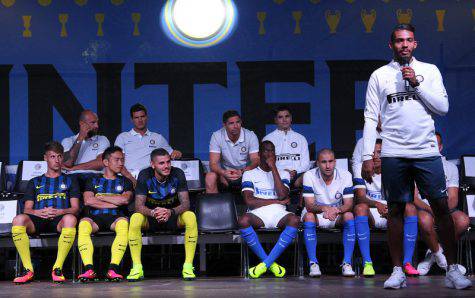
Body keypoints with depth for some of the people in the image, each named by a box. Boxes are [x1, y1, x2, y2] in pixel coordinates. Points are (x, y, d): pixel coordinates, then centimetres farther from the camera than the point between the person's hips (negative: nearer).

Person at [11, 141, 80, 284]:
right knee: (18, 220, -35)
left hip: (59, 220, -1)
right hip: (37, 219, 1)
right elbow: (27, 209, 16)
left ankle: (57, 268, -33)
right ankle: (28, 270, -29)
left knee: (70, 219, -40)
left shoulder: (70, 180, 25)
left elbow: (75, 208, 12)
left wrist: (60, 212, -11)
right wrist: (38, 212, -8)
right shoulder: (35, 182, 28)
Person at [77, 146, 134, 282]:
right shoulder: (93, 180, 22)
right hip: (95, 217, 0)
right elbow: (88, 201, 3)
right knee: (84, 224, -34)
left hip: (115, 217, 0)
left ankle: (113, 268, -45)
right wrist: (114, 203, 2)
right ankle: (89, 269, -42)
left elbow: (125, 199, 0)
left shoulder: (125, 182, 22)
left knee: (124, 223, -36)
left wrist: (100, 197, 5)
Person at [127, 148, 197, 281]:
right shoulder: (145, 176, -15)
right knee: (135, 219, -32)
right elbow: (139, 206, -19)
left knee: (190, 217, -31)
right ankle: (137, 268, -26)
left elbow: (185, 203, -19)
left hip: (173, 216, 0)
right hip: (150, 217, 0)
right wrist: (153, 213, -42)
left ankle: (188, 266, -27)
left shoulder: (177, 174, -14)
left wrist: (170, 212, -41)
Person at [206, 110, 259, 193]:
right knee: (210, 176, -29)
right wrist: (223, 173, -39)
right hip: (226, 172, 0)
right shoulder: (217, 136, -11)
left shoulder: (251, 136, -10)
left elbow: (255, 161, -16)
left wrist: (242, 171, -38)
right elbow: (213, 163, -16)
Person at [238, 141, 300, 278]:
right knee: (243, 220, -36)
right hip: (258, 214, -1)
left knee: (294, 220, -34)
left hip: (278, 214, 1)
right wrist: (276, 201, 2)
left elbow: (282, 195, -3)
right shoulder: (250, 174, 15)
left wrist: (273, 168, 1)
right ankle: (271, 263, -24)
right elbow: (249, 201, -1)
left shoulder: (283, 174, 20)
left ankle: (265, 264, -32)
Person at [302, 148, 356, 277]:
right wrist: (324, 208, -44)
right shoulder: (309, 176, -15)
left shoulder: (345, 175, -11)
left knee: (349, 216, -29)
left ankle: (347, 263, -27)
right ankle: (313, 263, -30)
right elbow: (309, 205, -22)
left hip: (338, 216, 1)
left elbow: (349, 204, -15)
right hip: (316, 214, -1)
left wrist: (337, 210, -39)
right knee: (309, 216, -33)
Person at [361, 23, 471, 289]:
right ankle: (398, 271, 10)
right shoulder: (379, 75, 8)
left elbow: (443, 107, 2)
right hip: (393, 154, 0)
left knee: (442, 207, -3)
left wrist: (416, 83, -7)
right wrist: (367, 156, -2)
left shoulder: (430, 71, 10)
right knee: (396, 210, 3)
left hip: (427, 151, 0)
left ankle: (453, 270, 3)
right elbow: (371, 118, 5)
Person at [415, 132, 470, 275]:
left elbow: (453, 198, 2)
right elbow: (414, 198, -5)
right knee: (425, 220, -39)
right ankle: (441, 258, -13)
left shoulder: (450, 167, 12)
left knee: (463, 220, -31)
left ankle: (433, 254, -10)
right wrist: (431, 210, -23)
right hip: (424, 209, -2)